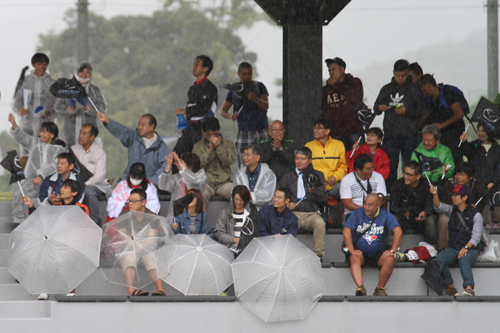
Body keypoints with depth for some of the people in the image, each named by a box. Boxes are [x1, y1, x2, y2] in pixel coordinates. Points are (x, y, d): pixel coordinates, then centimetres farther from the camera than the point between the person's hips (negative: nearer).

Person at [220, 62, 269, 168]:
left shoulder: (259, 87, 4)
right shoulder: (234, 90, 8)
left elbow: (266, 106, -4)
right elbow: (223, 111, 8)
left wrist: (256, 99, -24)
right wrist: (230, 116, -14)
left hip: (261, 131, -2)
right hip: (243, 131, 2)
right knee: (243, 166, -4)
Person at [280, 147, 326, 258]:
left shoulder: (318, 176, 17)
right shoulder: (288, 177, 22)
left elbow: (322, 198, 8)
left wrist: (314, 191, -15)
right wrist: (287, 205, -6)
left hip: (312, 213, -1)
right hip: (293, 213, 1)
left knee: (320, 223, -35)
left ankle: (319, 254, -29)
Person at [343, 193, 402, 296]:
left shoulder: (385, 215, 4)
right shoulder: (357, 213, 3)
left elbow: (398, 232, -5)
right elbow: (346, 231, -8)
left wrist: (392, 251, -16)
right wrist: (352, 250, -19)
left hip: (378, 252, 0)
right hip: (360, 251, 0)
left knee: (390, 260, -29)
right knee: (354, 259, -33)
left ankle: (380, 289, -18)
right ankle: (360, 287, -50)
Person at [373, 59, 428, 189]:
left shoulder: (414, 89, 5)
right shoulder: (386, 89, 13)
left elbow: (422, 111, 1)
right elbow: (376, 108, 19)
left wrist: (407, 111, -14)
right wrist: (379, 108, -5)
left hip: (409, 136, -2)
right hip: (390, 134, 2)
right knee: (390, 167, 0)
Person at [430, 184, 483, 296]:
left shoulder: (475, 214, -1)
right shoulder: (452, 210, 15)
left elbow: (476, 236, -9)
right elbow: (438, 207, 0)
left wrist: (466, 247, -23)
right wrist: (435, 194, -18)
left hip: (471, 249, -4)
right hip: (453, 248, 4)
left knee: (463, 259, -38)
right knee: (439, 260, -25)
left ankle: (469, 288, -52)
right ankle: (450, 288, -17)